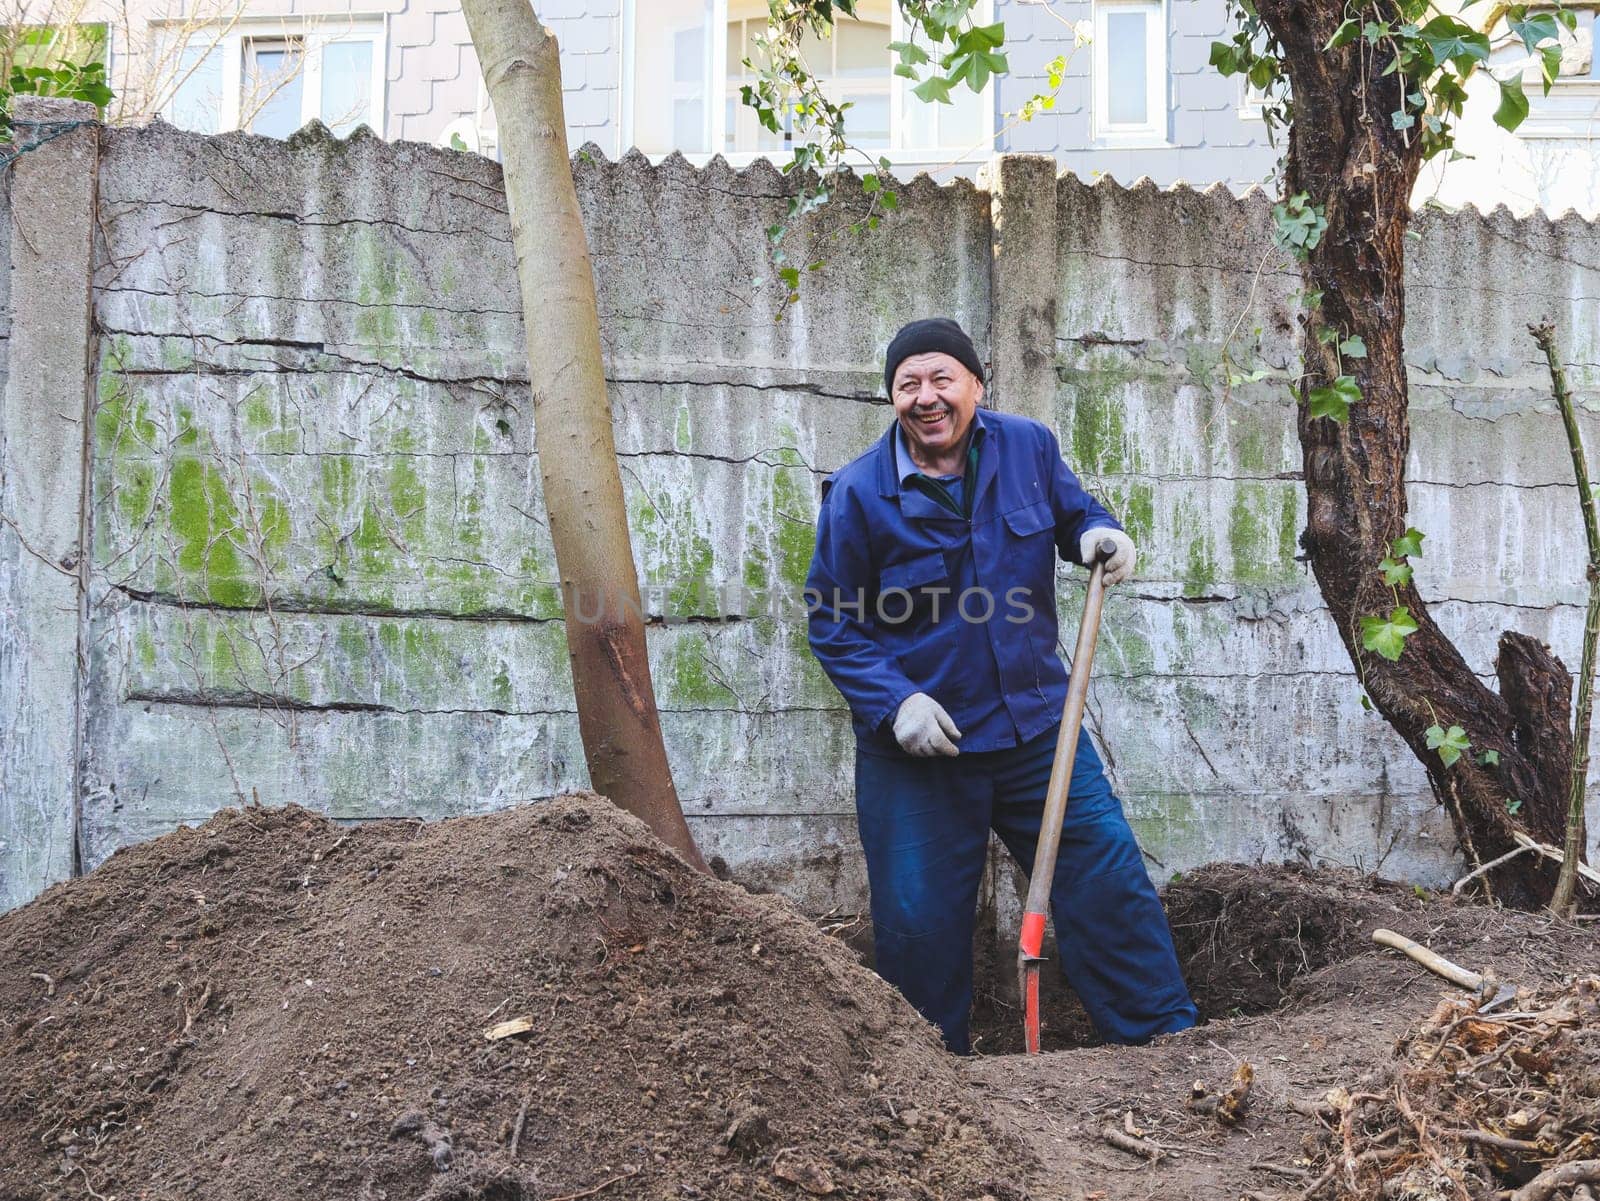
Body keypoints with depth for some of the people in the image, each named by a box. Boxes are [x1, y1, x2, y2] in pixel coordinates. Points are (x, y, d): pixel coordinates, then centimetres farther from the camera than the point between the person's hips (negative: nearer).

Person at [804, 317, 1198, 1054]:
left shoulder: (1029, 447, -1)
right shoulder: (858, 494, -10)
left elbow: (1071, 510, 17)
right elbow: (833, 624, -4)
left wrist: (1098, 532, -8)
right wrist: (893, 702, -19)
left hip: (1036, 726, 3)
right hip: (918, 745, -2)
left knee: (1110, 878, 4)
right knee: (920, 922, 4)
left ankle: (1166, 1035, 21)